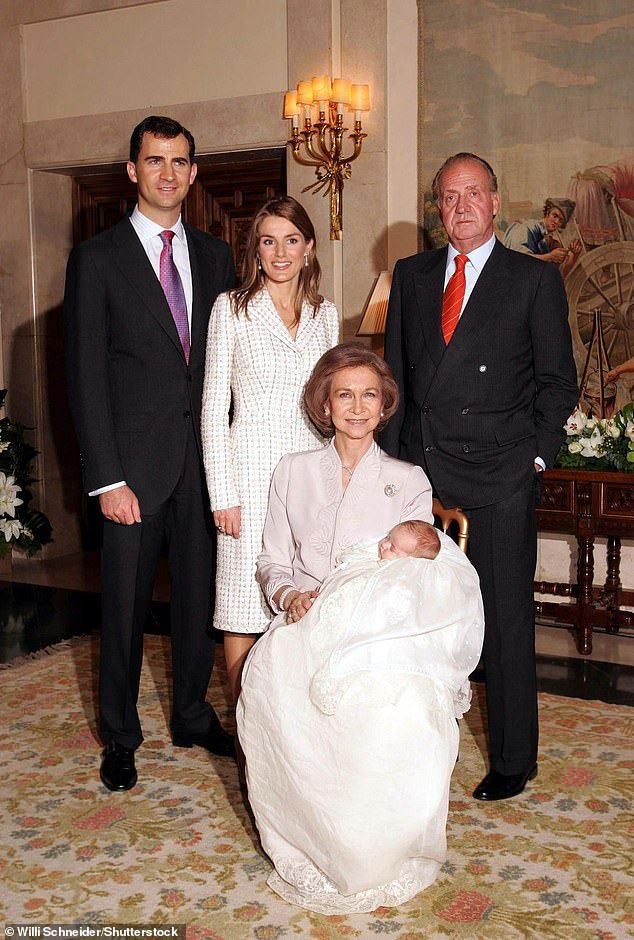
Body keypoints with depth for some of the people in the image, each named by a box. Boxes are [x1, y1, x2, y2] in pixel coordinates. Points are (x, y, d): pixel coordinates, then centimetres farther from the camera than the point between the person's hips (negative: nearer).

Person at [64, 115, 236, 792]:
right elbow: (85, 376, -7)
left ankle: (192, 716, 33)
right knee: (125, 604, 7)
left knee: (198, 593, 14)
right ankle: (120, 736, 26)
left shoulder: (213, 255, 10)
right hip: (135, 463, -3)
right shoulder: (97, 258, -3)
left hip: (203, 456, 4)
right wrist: (107, 479, -12)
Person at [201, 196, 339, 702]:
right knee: (245, 608, 0)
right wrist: (223, 493, -9)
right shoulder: (232, 308, 0)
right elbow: (214, 405, -3)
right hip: (252, 466, -3)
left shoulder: (326, 313, 11)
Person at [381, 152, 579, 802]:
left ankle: (513, 760, 18)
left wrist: (535, 455, -6)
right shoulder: (410, 275, 13)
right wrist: (393, 457, 6)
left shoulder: (535, 280, 3)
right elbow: (394, 372, 13)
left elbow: (558, 381, 3)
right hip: (419, 472, 3)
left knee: (506, 619, 4)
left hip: (500, 478, -3)